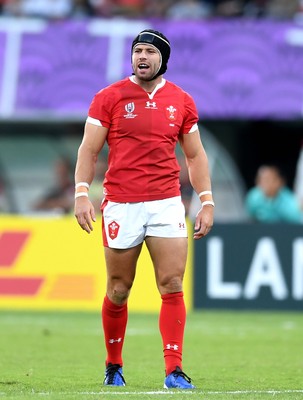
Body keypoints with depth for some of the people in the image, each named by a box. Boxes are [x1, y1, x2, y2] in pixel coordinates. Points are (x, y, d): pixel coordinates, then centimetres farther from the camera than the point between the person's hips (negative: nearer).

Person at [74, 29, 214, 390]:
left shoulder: (181, 102, 9)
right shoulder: (109, 98, 2)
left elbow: (195, 155, 15)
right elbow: (89, 150, 1)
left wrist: (207, 202, 8)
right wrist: (81, 194, -10)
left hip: (167, 204, 2)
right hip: (121, 207, -2)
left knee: (173, 287, -8)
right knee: (118, 291, 5)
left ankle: (174, 371, -8)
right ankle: (113, 367, 22)